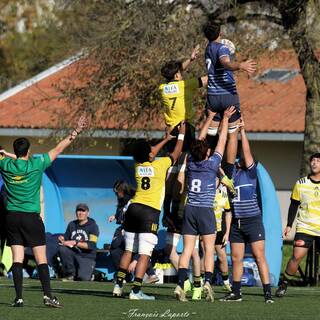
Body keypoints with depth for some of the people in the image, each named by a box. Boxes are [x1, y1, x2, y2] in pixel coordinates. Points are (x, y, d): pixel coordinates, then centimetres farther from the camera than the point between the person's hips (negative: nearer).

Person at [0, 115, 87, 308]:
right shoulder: (36, 165, -6)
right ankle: (48, 295, -8)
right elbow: (58, 149, 0)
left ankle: (19, 297, -5)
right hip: (31, 217, -3)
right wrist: (76, 132, 6)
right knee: (41, 259, -1)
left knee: (17, 258, 1)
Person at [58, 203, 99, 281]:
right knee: (62, 249, -28)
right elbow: (66, 239, 17)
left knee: (83, 278, -28)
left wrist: (75, 243, -26)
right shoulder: (72, 224, 11)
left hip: (87, 258, -4)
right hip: (74, 253, 4)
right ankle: (70, 274, -9)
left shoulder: (93, 226, -5)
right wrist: (62, 239, -9)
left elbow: (91, 245, -16)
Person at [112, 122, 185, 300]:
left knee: (128, 250, 14)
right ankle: (136, 290, -13)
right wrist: (181, 135, 27)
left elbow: (148, 154, 31)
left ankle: (118, 285, 14)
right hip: (150, 212, -6)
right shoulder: (159, 165, -4)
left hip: (133, 209, 6)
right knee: (144, 254, -7)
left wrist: (166, 139, 42)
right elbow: (175, 154, 12)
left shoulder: (138, 166, 10)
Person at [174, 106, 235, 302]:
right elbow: (222, 141, 3)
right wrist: (225, 119, 13)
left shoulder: (191, 163, 3)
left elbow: (200, 140, 16)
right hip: (206, 211, -3)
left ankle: (181, 284, -13)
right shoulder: (211, 165, -6)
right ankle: (208, 282, -18)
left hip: (190, 210, 3)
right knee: (209, 249, -1)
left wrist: (210, 118, 24)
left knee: (187, 250, -1)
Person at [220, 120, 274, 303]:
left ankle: (268, 293, -10)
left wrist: (242, 131, -5)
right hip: (236, 222, 5)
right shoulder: (232, 172, 10)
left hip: (253, 220, -5)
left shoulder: (251, 172, 1)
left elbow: (247, 152, -7)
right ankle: (236, 293, 15)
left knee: (259, 256, -8)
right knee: (236, 258, 8)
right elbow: (231, 154, 0)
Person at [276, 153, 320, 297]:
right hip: (304, 227, 0)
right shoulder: (300, 184, 3)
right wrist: (289, 225, 5)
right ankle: (283, 284, 4)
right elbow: (294, 205, 9)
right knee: (297, 256, -11)